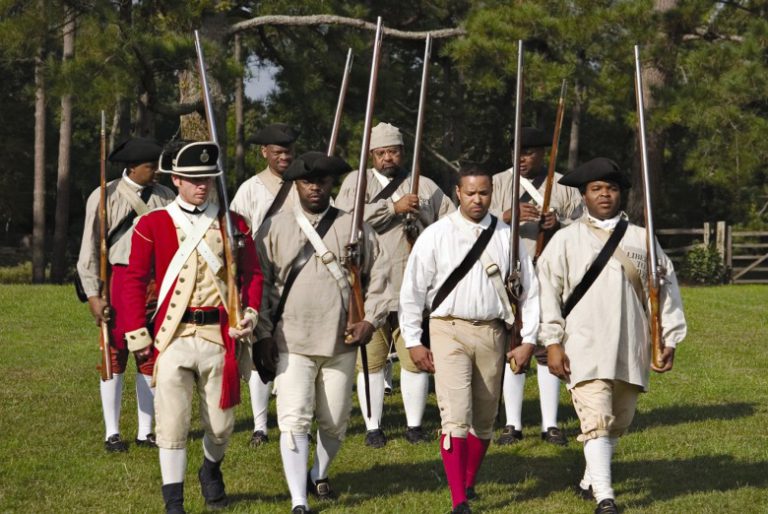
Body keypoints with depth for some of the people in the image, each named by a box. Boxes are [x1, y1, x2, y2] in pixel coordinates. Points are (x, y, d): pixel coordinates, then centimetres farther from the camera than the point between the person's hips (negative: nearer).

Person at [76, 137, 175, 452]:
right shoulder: (105, 197, -3)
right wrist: (93, 295, -8)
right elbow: (90, 249, -3)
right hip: (119, 280, -3)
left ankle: (145, 432, 16)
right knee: (115, 357, 3)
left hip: (158, 283, 3)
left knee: (151, 358, 7)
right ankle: (112, 433, 10)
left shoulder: (166, 198, 6)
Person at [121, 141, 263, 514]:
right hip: (173, 337, -2)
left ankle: (211, 471, 40)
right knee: (172, 420, -6)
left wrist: (250, 313, -6)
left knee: (221, 422, 9)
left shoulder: (234, 224, 8)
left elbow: (253, 274, 11)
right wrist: (137, 334, -4)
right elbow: (134, 280, 2)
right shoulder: (152, 225, 2)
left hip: (221, 335, 2)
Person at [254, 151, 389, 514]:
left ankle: (320, 475, 37)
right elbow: (259, 283, 3)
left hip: (342, 342, 2)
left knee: (335, 421, 11)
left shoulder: (354, 227, 5)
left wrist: (370, 320, -2)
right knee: (294, 420, -9)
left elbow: (378, 275, 9)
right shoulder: (274, 229, 2)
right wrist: (263, 334, -3)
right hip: (292, 343, -2)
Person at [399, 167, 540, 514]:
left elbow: (529, 290, 7)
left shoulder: (507, 237, 3)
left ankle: (469, 484, 32)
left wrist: (527, 341, 3)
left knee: (485, 418, 12)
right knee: (455, 417, -12)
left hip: (492, 333, 3)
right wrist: (413, 342, 0)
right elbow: (413, 289, 2)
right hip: (449, 330, -3)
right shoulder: (436, 235, -1)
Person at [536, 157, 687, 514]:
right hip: (584, 349, -4)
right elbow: (547, 291, 1)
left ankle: (590, 482, 32)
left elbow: (665, 288, 14)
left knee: (619, 421, 12)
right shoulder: (566, 240, 4)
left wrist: (669, 338, 9)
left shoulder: (641, 239, 11)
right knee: (596, 420, -15)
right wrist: (552, 342, -6)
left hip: (632, 350, 4)